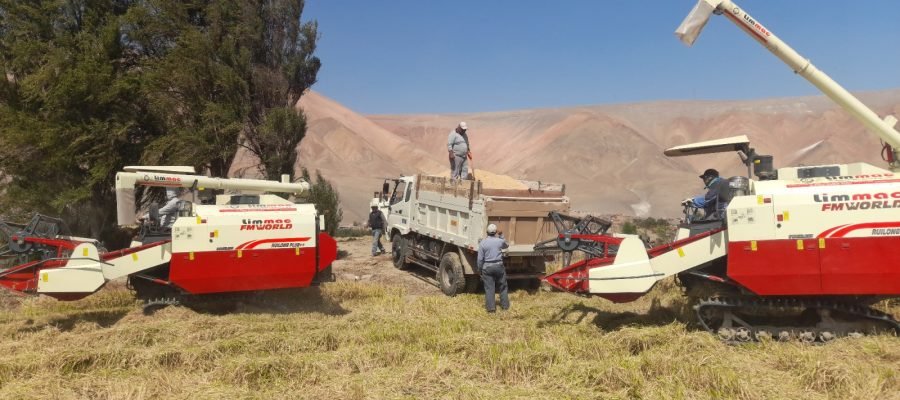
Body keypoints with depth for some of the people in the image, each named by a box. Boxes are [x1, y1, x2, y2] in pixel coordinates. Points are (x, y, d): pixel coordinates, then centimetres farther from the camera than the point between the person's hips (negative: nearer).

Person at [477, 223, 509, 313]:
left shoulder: (482, 243, -6)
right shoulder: (500, 241, -3)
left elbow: (480, 259, -5)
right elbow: (506, 245, 22)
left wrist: (479, 270, 6)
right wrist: (501, 236, 23)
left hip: (487, 267, -1)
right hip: (499, 265, 1)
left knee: (489, 288, 3)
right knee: (503, 286, 15)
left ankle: (491, 307, 1)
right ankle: (505, 305, 22)